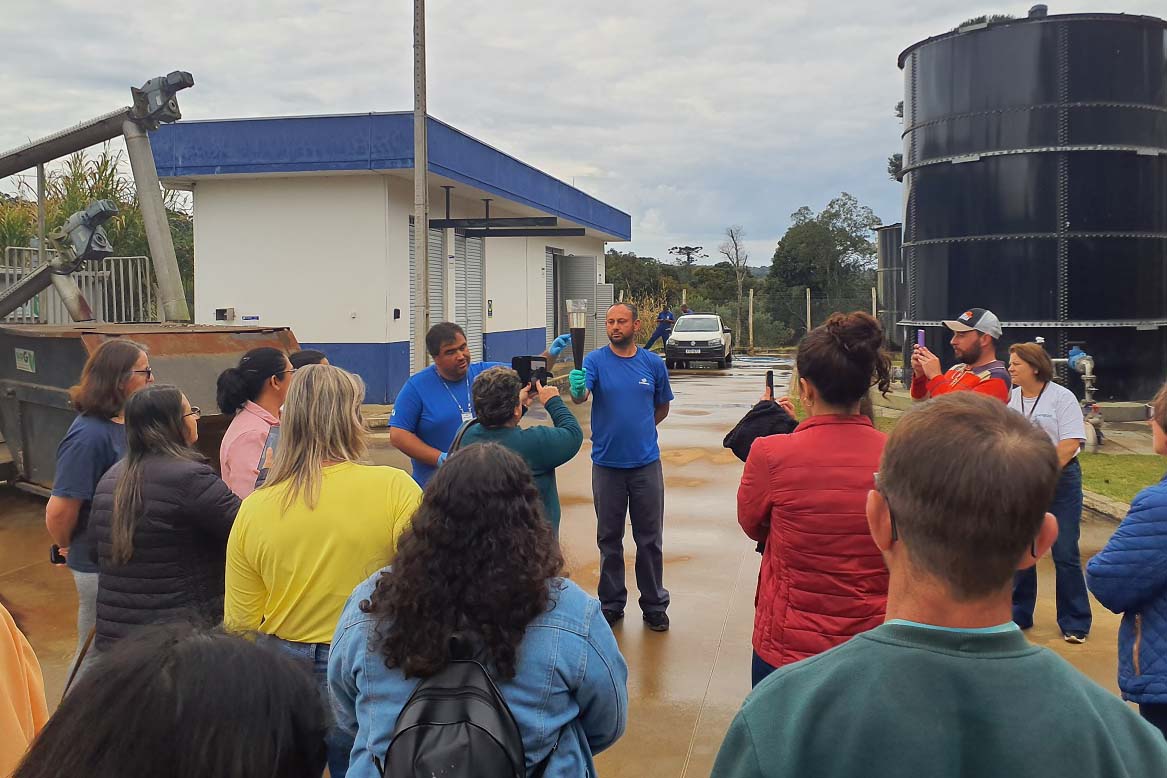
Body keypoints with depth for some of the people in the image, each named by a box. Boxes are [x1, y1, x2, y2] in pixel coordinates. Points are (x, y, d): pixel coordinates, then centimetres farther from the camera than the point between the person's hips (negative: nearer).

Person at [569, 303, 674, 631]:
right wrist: (577, 390, -46)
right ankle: (611, 603, 24)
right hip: (607, 464, -1)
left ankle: (654, 605, 21)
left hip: (646, 463, 1)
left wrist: (639, 430, 6)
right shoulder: (595, 361, -6)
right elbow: (581, 397, -24)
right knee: (609, 538, 11)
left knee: (650, 539, 8)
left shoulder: (653, 364, 0)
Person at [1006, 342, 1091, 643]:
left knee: (1065, 554, -2)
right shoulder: (1010, 398, 6)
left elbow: (1070, 444, -12)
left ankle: (1074, 623, 9)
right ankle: (1019, 614, 22)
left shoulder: (1061, 397, -6)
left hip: (1059, 480, -4)